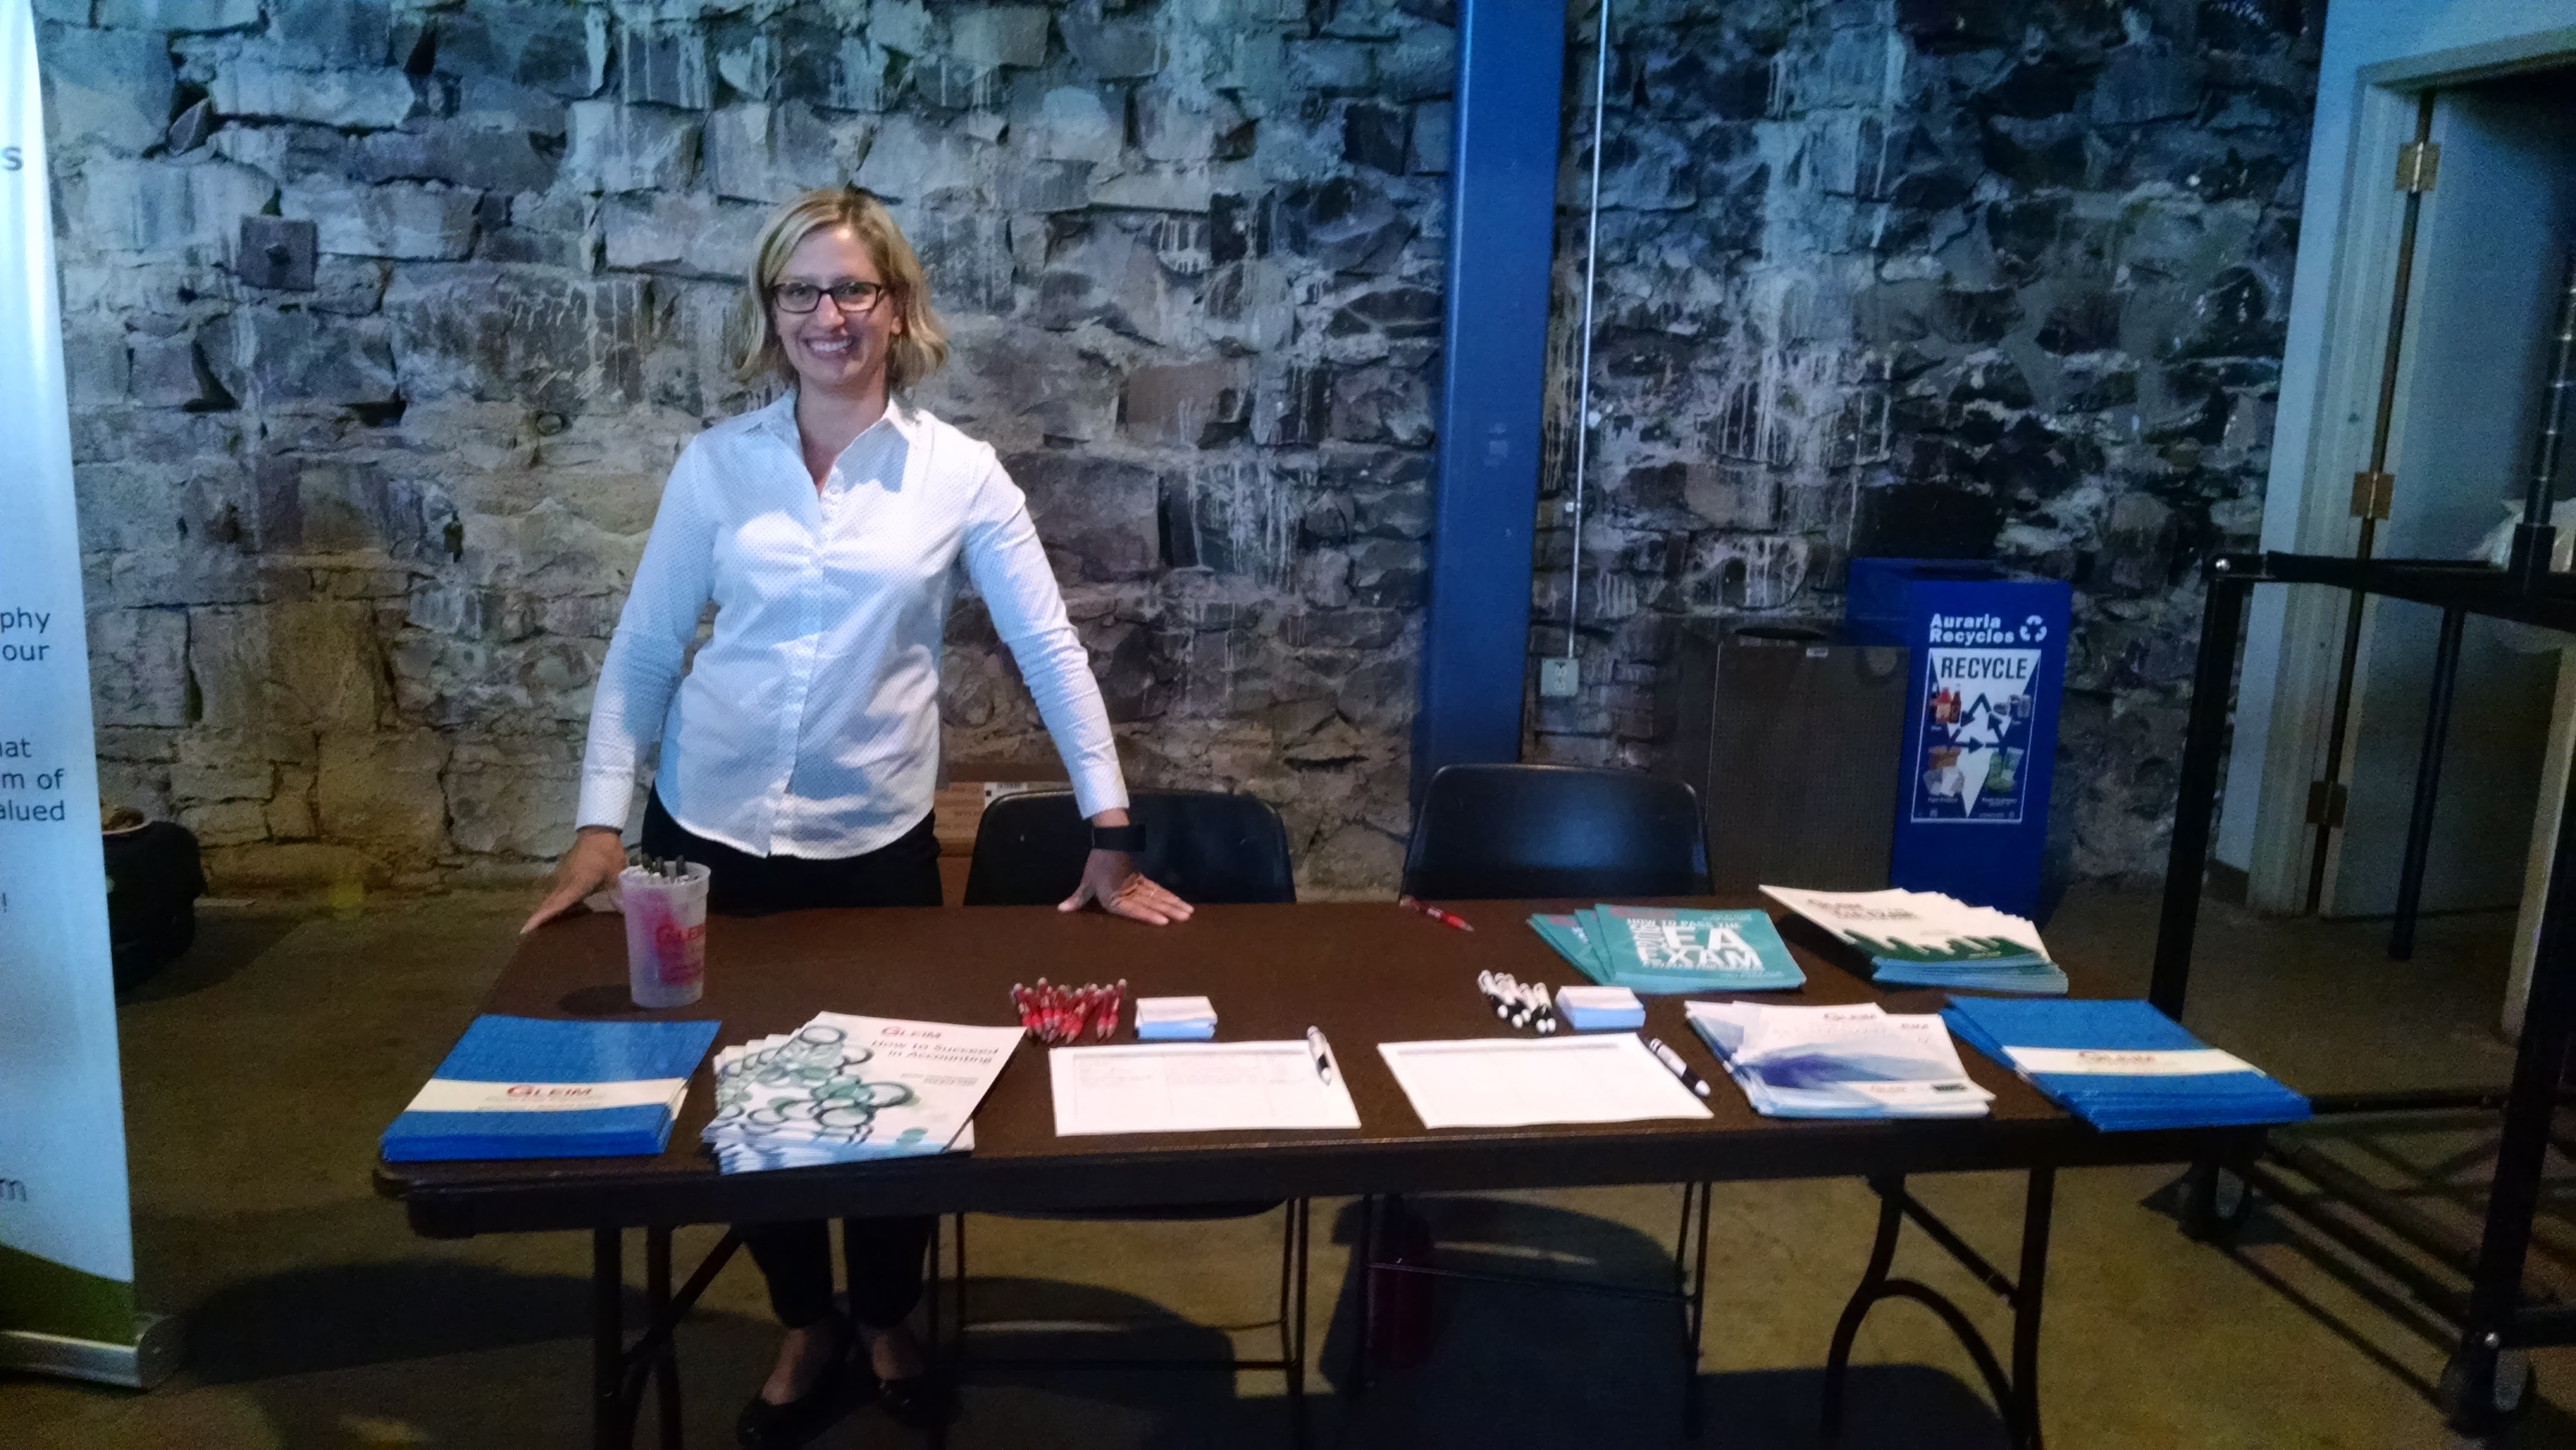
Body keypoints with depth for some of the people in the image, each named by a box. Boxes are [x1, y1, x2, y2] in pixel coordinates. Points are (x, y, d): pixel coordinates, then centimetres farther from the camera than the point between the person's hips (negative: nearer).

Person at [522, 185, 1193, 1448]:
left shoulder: (958, 472, -5)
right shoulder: (715, 464, -1)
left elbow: (1049, 648, -4)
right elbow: (642, 650, 3)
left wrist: (1111, 835, -6)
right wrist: (600, 823, -3)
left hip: (875, 839, -1)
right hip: (711, 831, 2)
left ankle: (887, 1323, 36)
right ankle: (807, 1327, 37)